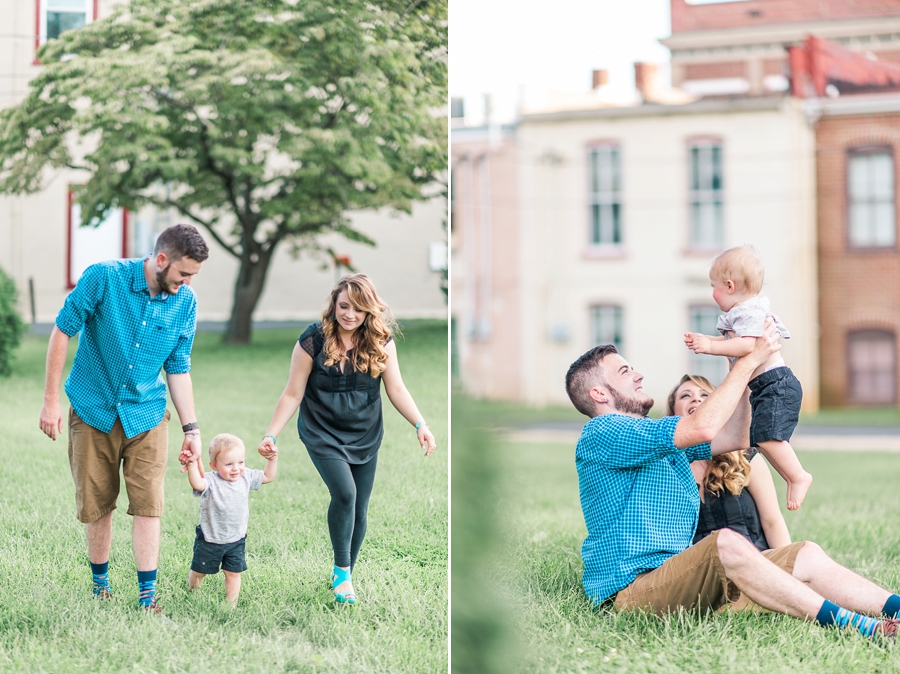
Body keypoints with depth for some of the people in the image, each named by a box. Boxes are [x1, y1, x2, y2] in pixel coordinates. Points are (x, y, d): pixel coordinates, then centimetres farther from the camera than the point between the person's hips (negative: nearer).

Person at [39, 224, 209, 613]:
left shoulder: (185, 302, -6)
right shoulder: (104, 278, -17)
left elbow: (178, 368, 3)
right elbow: (62, 331, -9)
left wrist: (191, 429, 1)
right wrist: (50, 401, -9)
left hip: (146, 415, 2)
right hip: (93, 410, -1)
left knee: (148, 504, -8)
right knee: (96, 504, 8)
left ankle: (148, 596, -3)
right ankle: (100, 583, 26)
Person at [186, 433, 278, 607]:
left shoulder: (246, 477, -5)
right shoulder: (211, 481, -22)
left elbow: (268, 477, 9)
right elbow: (197, 484, -44)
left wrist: (273, 459, -4)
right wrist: (192, 464, -54)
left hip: (236, 540, 3)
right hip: (209, 540, -3)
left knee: (234, 573, 6)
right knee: (199, 571, 14)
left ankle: (231, 603, 17)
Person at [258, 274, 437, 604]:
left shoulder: (381, 342, -7)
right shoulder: (313, 341, -14)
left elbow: (396, 390, -4)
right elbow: (292, 394, -7)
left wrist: (420, 424, -17)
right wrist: (270, 435, -10)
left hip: (365, 437, 3)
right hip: (323, 434, -3)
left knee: (359, 510, 7)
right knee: (345, 493, -25)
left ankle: (344, 577, 28)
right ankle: (341, 571, -6)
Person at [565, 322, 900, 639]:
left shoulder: (657, 439, 24)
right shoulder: (601, 433, -9)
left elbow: (734, 438, 26)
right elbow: (703, 427, -20)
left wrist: (743, 364, 17)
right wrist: (750, 360, -12)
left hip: (675, 578, 10)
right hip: (630, 591, -10)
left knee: (806, 556, -4)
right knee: (725, 542, -35)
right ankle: (850, 625, -36)